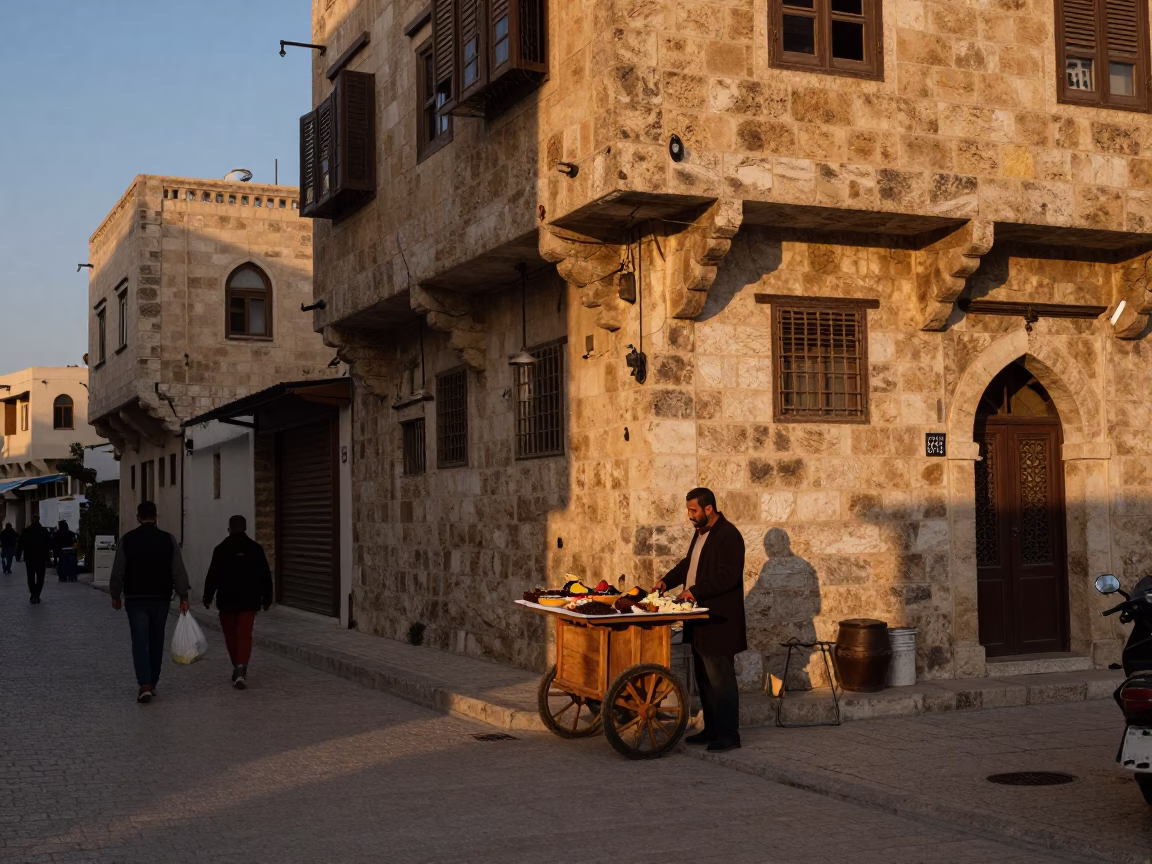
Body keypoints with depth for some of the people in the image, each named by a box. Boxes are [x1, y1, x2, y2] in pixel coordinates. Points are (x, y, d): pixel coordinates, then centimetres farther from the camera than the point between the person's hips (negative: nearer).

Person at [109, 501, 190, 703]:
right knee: (156, 641, 14)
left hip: (135, 598, -1)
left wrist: (115, 595, 11)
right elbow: (178, 571, -4)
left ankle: (144, 685, -15)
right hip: (160, 598, 1)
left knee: (140, 642, -2)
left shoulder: (127, 540, -4)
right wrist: (183, 597, 0)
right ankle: (152, 684, 21)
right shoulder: (168, 539, -2)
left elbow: (118, 572, -1)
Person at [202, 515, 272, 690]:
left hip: (227, 600, -1)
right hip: (249, 601, 1)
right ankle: (241, 667, -20)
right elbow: (265, 576, 4)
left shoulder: (221, 549, -5)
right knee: (245, 635, -3)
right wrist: (267, 598, 12)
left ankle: (237, 667, 22)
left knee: (231, 636, 13)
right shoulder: (256, 548, 0)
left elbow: (213, 576, -5)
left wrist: (208, 597, 4)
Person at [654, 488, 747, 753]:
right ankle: (712, 730, 24)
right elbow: (689, 563, 25)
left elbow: (727, 576, -23)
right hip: (700, 621, 10)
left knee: (720, 678, -6)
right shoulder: (700, 533, 15)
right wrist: (667, 581, 10)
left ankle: (729, 735, 1)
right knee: (704, 678, 15)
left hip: (719, 621, -10)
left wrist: (695, 591, -23)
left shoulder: (728, 536, -15)